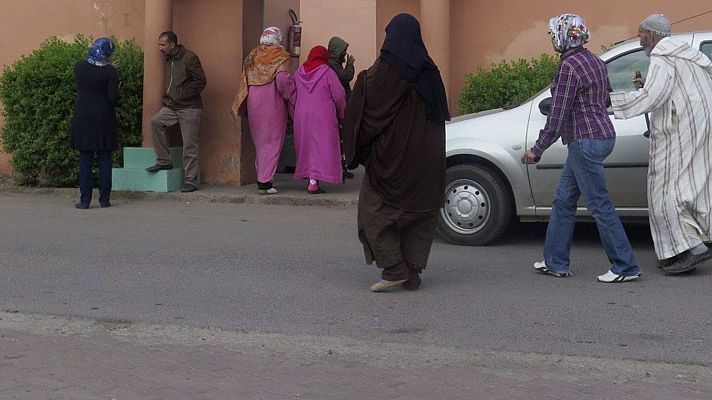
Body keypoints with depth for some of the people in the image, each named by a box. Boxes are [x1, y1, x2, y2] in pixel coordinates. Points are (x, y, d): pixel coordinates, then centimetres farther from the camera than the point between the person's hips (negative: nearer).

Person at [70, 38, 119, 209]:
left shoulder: (79, 67, -1)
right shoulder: (110, 71, -10)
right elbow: (113, 97, -15)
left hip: (83, 119, 2)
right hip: (104, 119, -2)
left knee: (85, 160, 6)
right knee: (105, 159, 7)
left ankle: (85, 200, 4)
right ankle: (104, 199, 8)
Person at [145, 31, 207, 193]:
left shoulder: (189, 58, -11)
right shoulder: (168, 60, 14)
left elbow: (201, 81, -14)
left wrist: (181, 95, -14)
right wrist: (167, 96, 11)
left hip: (189, 108, -7)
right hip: (171, 106, 7)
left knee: (190, 146, -5)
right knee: (155, 121, -15)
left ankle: (191, 180, 2)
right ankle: (164, 161, -3)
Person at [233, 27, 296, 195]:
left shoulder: (253, 56, 11)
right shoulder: (280, 56, -6)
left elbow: (244, 81, 10)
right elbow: (282, 79, -19)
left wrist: (242, 108, 16)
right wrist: (294, 99, -8)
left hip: (253, 105, 5)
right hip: (273, 105, -5)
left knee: (259, 142, 17)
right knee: (272, 143, 0)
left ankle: (261, 178, 21)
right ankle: (265, 182, -5)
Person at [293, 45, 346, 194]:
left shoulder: (299, 72, 6)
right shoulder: (328, 72, -6)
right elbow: (339, 95, -7)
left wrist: (294, 114, 21)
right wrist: (340, 113, 7)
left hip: (301, 115, 5)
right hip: (323, 116, -5)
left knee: (306, 146, 14)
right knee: (321, 146, -3)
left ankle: (311, 179, 17)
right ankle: (314, 181, -12)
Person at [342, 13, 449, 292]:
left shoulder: (382, 71, -12)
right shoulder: (429, 72, 3)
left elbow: (362, 112, -8)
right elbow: (441, 115, 11)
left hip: (389, 153, -4)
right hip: (424, 158, 5)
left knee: (374, 209, 6)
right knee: (420, 211, 12)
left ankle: (393, 268, -5)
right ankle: (413, 273, 10)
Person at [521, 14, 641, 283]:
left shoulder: (569, 67, -17)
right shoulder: (594, 61, 12)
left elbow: (557, 116, -17)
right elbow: (607, 97, 21)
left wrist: (537, 149, -9)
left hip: (585, 141, -10)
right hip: (603, 134, 10)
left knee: (599, 205, -4)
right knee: (563, 200, 15)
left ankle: (625, 267, 1)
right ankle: (555, 262, 20)